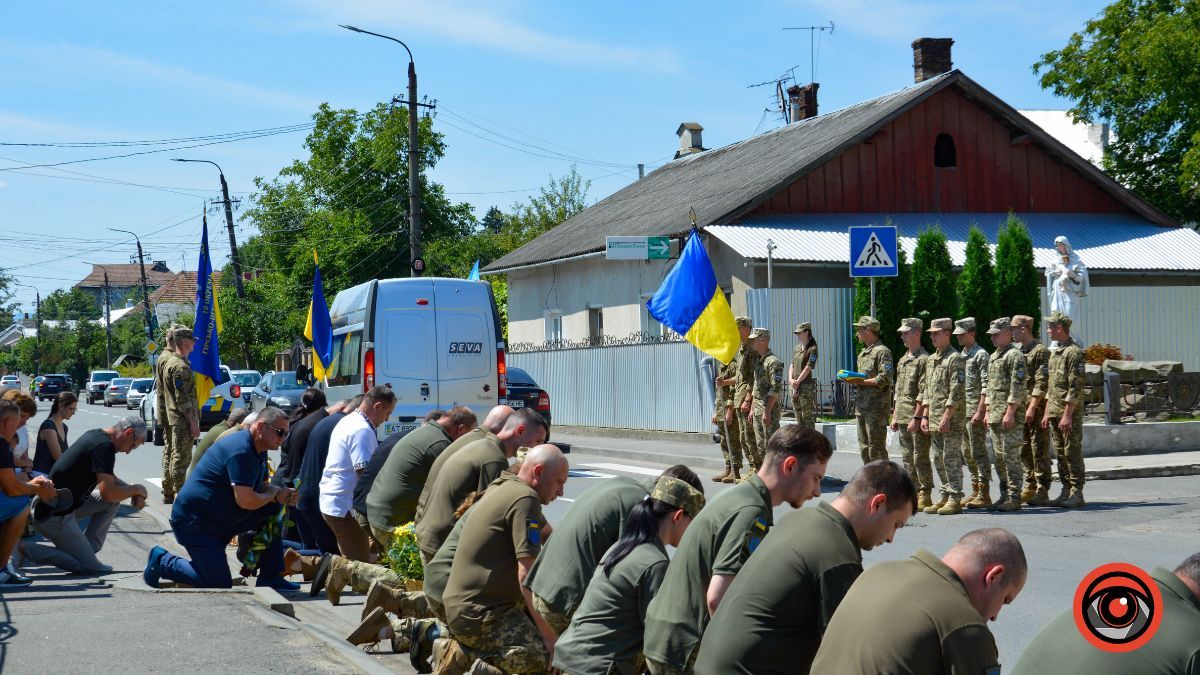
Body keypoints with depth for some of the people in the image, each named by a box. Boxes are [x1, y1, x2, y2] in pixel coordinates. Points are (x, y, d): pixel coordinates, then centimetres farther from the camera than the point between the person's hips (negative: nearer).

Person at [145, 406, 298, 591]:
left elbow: (263, 487, 16)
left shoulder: (258, 450, 8)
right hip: (193, 520, -10)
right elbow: (246, 500, -30)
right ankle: (163, 561, 7)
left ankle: (270, 578, 6)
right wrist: (274, 495, -11)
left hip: (223, 518, 10)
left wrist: (283, 494, -7)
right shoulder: (240, 450, -25)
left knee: (273, 511, 0)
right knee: (220, 585, -11)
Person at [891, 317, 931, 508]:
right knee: (907, 458, 11)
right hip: (902, 418, 9)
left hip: (917, 418, -9)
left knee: (920, 457, -6)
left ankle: (925, 496, -1)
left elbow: (924, 393, -16)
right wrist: (894, 416, 18)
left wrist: (916, 417, -20)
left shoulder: (924, 360, -10)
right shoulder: (902, 360, 18)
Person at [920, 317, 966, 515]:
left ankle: (955, 500, -4)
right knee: (938, 459, 11)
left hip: (951, 419, -9)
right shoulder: (932, 359, 17)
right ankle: (945, 497, 19)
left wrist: (946, 417, -20)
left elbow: (956, 392, -16)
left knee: (951, 458, -7)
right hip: (934, 419, 9)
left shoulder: (955, 358, -10)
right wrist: (924, 416, 15)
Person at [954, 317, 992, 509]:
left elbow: (986, 386, -14)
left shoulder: (981, 355, -8)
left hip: (975, 411, -9)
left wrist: (980, 411, -20)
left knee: (978, 451, -7)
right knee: (967, 452, 11)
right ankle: (975, 491, 18)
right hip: (961, 411, 9)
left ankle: (984, 494, -4)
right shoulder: (960, 356, 17)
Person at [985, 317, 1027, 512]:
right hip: (995, 416, 9)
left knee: (1011, 457, -8)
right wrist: (988, 412, 20)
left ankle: (1014, 498, -6)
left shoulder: (1014, 355, -9)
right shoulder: (993, 357, 19)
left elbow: (1018, 387, -16)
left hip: (1009, 417, -9)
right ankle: (1005, 495, 17)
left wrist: (1010, 412, -21)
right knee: (999, 457, 11)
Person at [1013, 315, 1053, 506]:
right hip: (1019, 408, 8)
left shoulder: (1041, 351, -9)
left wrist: (1032, 407, -20)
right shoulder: (1017, 352, 16)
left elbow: (1042, 383, -15)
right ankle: (1030, 487, 19)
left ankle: (1042, 491, -3)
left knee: (1039, 449, -5)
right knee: (1024, 449, 11)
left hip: (1036, 409, -8)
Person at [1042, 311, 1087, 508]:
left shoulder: (1074, 353, -12)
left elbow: (1075, 387, -17)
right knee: (1060, 453, 10)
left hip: (1071, 413, -9)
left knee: (1072, 452, -6)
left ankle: (1077, 494, -3)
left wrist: (1067, 415, -21)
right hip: (1054, 412, 9)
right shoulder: (1054, 353, 17)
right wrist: (1047, 413, 17)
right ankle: (1067, 491, 15)